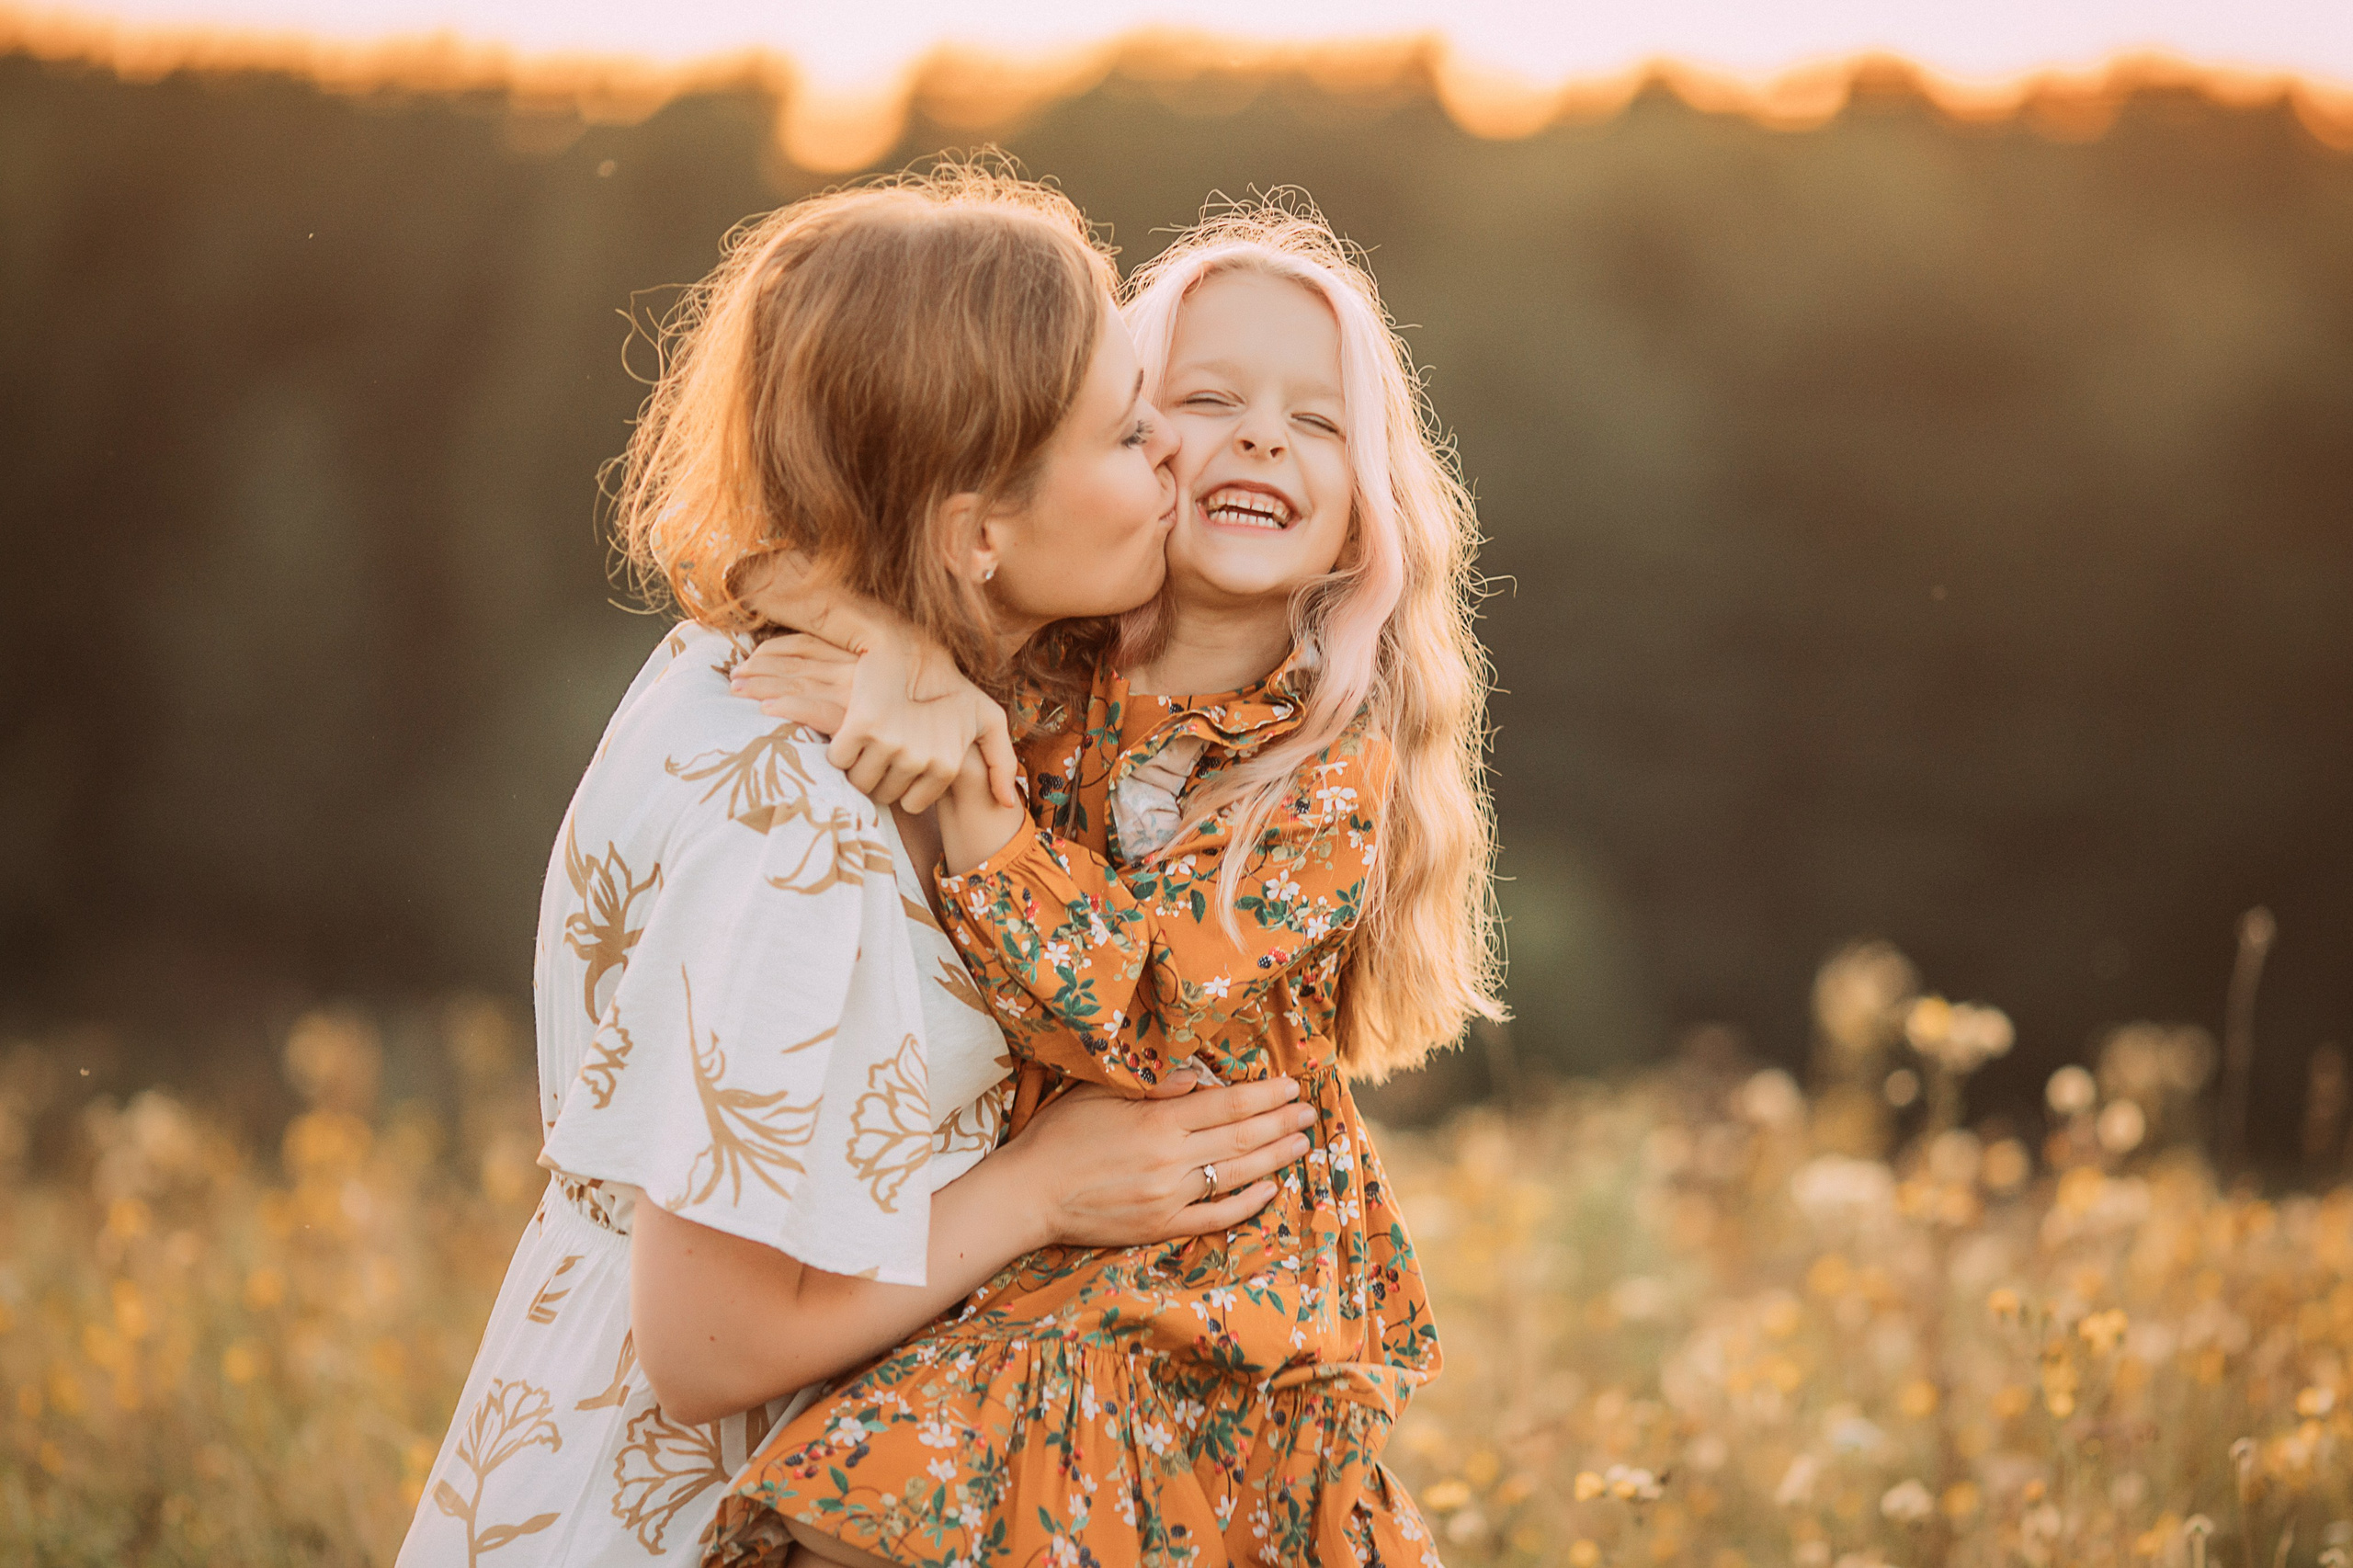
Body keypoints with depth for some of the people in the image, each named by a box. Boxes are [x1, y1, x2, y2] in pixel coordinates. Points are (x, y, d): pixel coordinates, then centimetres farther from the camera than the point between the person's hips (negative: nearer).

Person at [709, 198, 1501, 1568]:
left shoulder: (1340, 762, -8)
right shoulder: (1033, 684, 1)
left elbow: (1136, 1023, -18)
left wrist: (957, 782, -27)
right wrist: (894, 648, -16)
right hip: (997, 1242, 3)